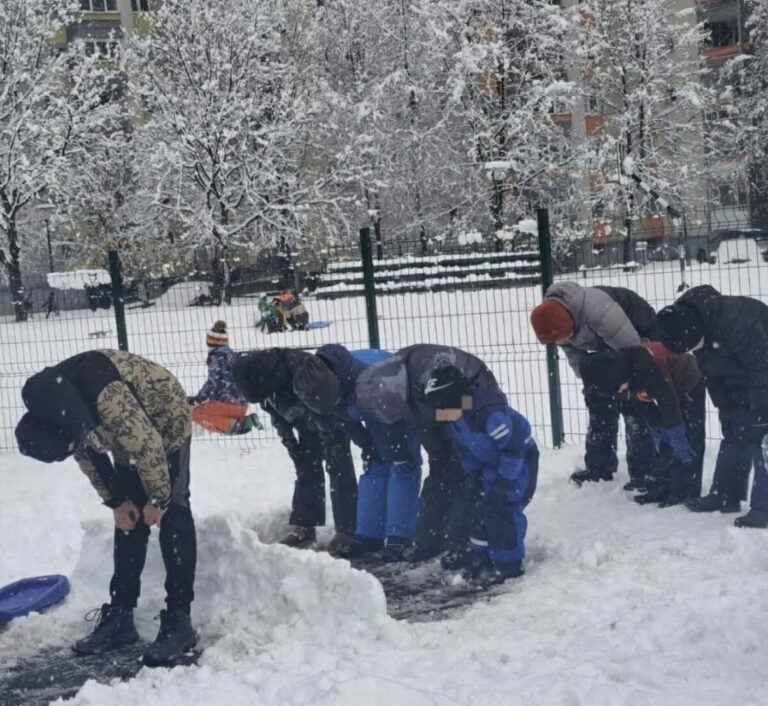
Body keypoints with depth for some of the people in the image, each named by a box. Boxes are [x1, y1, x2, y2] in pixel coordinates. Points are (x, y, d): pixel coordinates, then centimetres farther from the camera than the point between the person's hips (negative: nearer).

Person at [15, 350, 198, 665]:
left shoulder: (107, 398, -42)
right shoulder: (48, 410, -16)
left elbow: (149, 446, -31)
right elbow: (87, 455, 0)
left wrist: (158, 499, -18)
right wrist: (116, 501, 1)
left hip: (165, 424, -7)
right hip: (128, 436, 7)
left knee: (172, 515, -13)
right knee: (129, 518, 5)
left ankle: (178, 621, -11)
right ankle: (119, 616, 11)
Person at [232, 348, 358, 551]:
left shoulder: (299, 367, -38)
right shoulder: (259, 377, -15)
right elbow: (277, 416, 1)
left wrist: (332, 446, -27)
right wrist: (290, 443, 1)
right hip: (308, 421, 7)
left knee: (339, 467, -11)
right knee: (307, 469, 8)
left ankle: (347, 529, -9)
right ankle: (303, 526, 13)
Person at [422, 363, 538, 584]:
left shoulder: (491, 414, -36)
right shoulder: (459, 417, -6)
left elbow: (513, 447, -31)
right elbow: (467, 448, 10)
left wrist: (504, 481, -26)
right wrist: (473, 475, 6)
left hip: (519, 460, -9)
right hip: (490, 463, 9)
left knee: (500, 507, -16)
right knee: (479, 503, 12)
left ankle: (508, 563, -7)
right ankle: (479, 554, 26)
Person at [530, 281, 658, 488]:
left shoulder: (597, 311, -42)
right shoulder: (555, 318, -18)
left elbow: (632, 348, -34)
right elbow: (572, 351, 0)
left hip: (640, 336, -8)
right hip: (608, 345, 8)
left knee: (632, 404, -14)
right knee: (598, 401, 7)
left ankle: (644, 472, -7)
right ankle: (599, 467, 17)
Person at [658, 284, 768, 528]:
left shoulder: (733, 324, -38)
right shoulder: (690, 324, -11)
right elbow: (712, 377, 2)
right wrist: (728, 413, 2)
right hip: (740, 381, 8)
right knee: (734, 435, 10)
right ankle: (724, 495, 19)